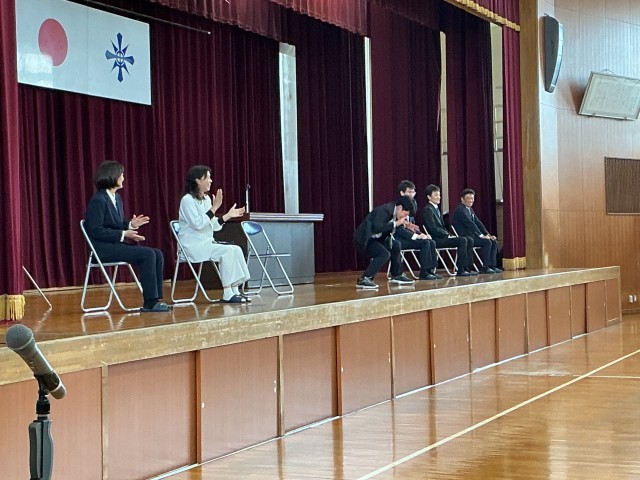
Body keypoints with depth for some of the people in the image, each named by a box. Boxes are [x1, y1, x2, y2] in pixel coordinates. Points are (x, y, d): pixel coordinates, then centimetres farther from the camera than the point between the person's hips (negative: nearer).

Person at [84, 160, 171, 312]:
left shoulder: (117, 198, 15)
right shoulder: (98, 200, -12)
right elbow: (96, 231, -18)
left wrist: (131, 224, -1)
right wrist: (123, 234, -19)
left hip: (118, 244, 9)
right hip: (104, 249, -9)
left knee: (157, 254, -8)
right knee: (147, 255, -23)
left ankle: (155, 299, -10)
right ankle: (150, 303, -19)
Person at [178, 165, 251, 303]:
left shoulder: (206, 199, 14)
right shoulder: (188, 200, -11)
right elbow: (198, 224, -22)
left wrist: (229, 215, 8)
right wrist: (214, 208, -23)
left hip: (207, 243, 8)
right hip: (193, 246, -8)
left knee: (236, 249, -12)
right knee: (227, 251, -25)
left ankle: (235, 290, -15)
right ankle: (227, 294, -22)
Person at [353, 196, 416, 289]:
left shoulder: (393, 210, 6)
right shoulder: (384, 210, -22)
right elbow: (377, 228, -33)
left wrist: (402, 223, 1)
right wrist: (395, 223, -26)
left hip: (372, 238, 10)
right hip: (363, 240, -10)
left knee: (395, 245, 13)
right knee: (384, 254, -22)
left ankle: (397, 276, 22)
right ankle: (364, 280, -21)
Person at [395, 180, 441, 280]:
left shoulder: (411, 205, 15)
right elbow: (399, 229, -20)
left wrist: (422, 234, -2)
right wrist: (416, 236, -22)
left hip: (409, 236, 8)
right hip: (400, 239, -8)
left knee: (432, 242, -9)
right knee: (425, 243, -23)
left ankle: (431, 270, -9)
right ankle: (424, 273, -18)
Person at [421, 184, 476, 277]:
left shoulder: (436, 208, 21)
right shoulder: (427, 209, -10)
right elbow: (433, 229, -17)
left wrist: (448, 234, 3)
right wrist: (447, 235, -16)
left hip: (443, 237, 9)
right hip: (436, 240, -9)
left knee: (470, 241, 0)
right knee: (462, 240, -24)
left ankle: (467, 268, -3)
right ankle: (461, 270, -21)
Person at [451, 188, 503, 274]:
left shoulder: (470, 210, 18)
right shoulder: (460, 210, -14)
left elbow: (478, 223, 15)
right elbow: (470, 224, -21)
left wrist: (488, 234, 2)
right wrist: (481, 235, -24)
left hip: (472, 235, 10)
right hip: (464, 237, -10)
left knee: (494, 241, 0)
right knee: (487, 242, -24)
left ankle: (492, 266, -1)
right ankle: (484, 267, -18)